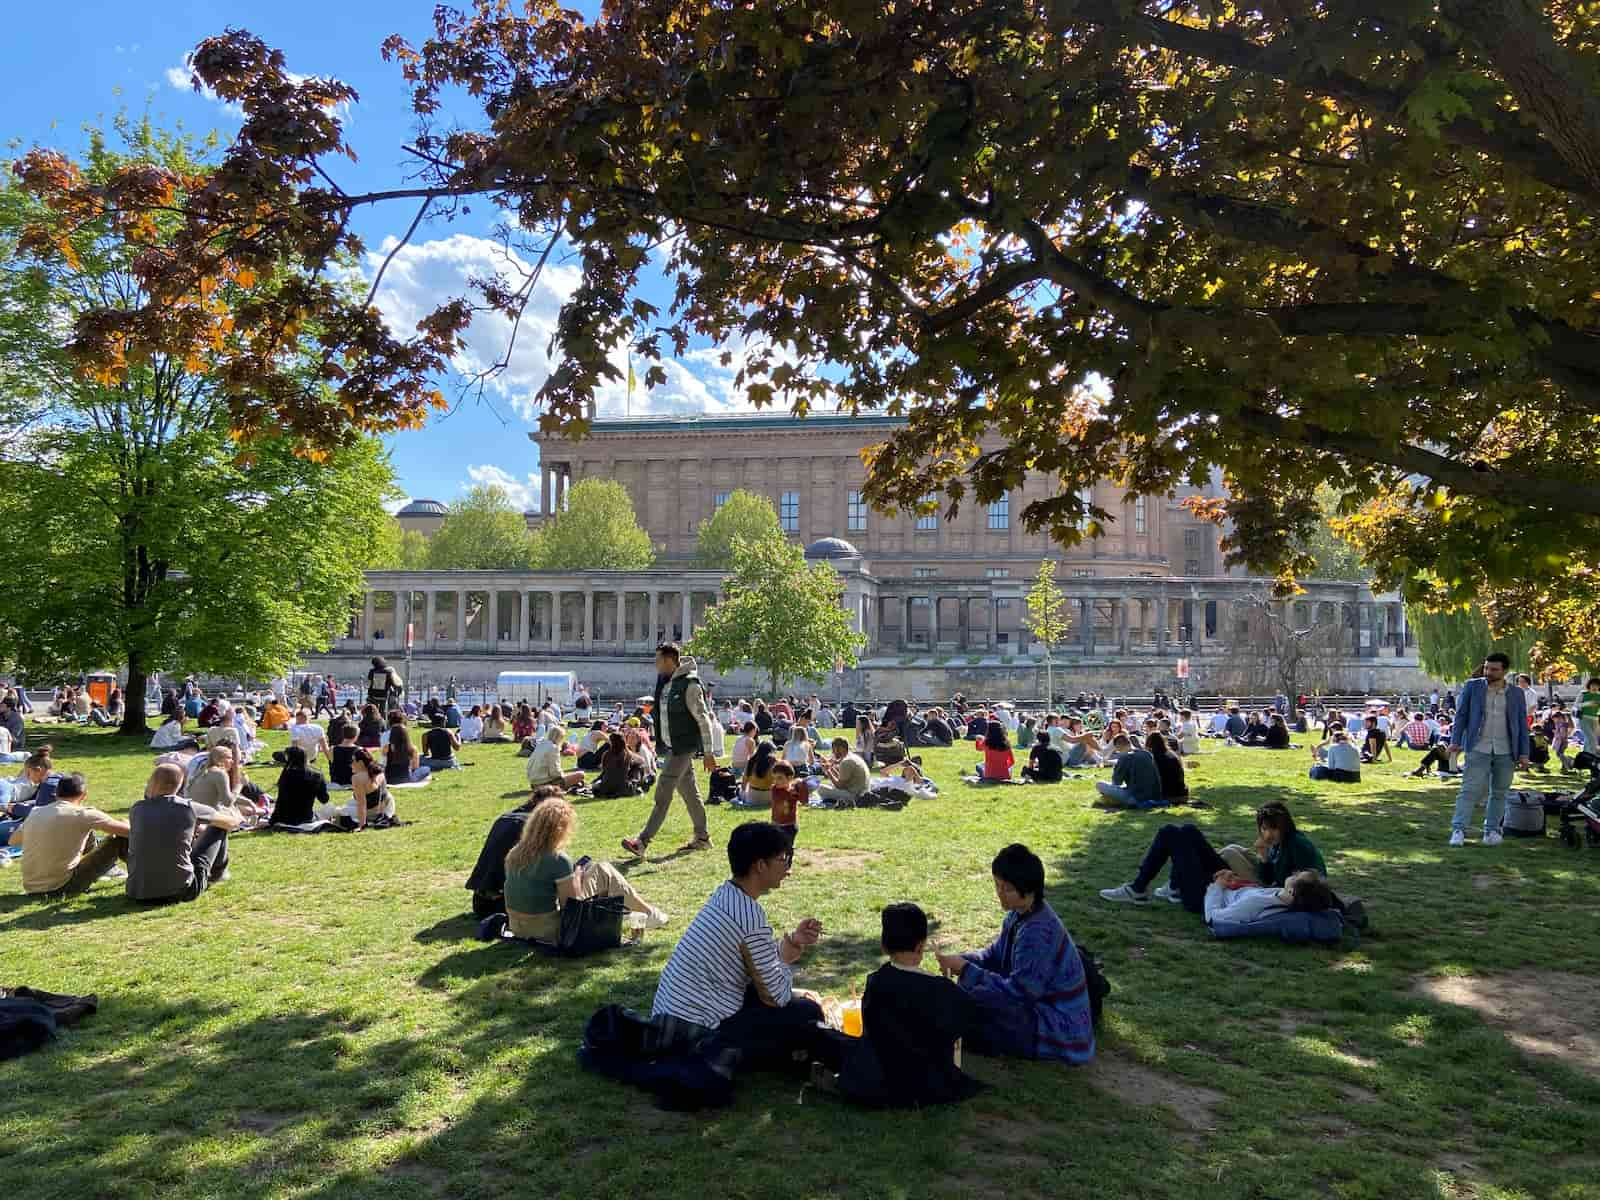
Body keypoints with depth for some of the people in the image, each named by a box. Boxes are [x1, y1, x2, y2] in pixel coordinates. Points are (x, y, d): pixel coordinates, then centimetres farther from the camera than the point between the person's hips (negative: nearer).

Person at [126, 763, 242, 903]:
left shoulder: (136, 810, 2)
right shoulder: (187, 808, -9)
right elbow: (232, 822, 9)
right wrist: (236, 817, 35)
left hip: (137, 893, 4)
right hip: (180, 891, -4)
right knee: (218, 826, 14)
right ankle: (217, 873, 38)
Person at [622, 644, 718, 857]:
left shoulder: (689, 684, -15)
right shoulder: (663, 682, 10)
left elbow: (703, 720, -14)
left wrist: (708, 753, -15)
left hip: (683, 746, -9)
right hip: (670, 746, 9)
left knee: (663, 793, -10)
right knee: (689, 791, 14)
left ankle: (642, 842, -10)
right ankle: (702, 837, 24)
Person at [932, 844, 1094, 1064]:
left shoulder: (1038, 932, -30)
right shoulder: (1019, 914, -1)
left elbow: (1019, 992, -27)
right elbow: (995, 954, 10)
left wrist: (966, 970, -24)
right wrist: (963, 960, -10)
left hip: (1059, 1028, -9)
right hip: (1037, 999, 9)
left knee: (973, 1001, -19)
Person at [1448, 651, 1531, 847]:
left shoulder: (1516, 694, 8)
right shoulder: (1472, 687, 4)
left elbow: (1522, 724, 10)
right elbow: (1461, 715, 4)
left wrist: (1523, 753, 5)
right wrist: (1455, 741, -4)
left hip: (1505, 751, 2)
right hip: (1478, 749, -2)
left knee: (1499, 792, 7)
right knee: (1470, 790, -8)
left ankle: (1492, 830, 16)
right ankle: (1458, 830, -9)